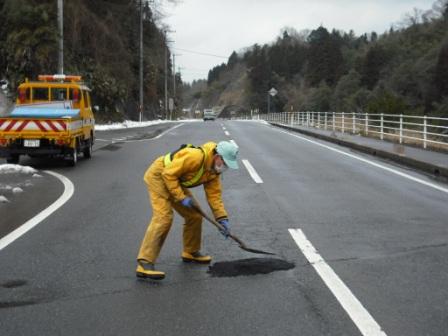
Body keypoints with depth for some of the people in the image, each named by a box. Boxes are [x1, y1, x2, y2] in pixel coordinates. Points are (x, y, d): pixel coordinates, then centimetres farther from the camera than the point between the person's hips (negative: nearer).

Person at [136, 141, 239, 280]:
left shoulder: (214, 170, -3)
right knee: (163, 218, -21)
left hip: (176, 181, 9)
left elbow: (214, 194, 1)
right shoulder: (195, 156, -32)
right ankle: (144, 264, -24)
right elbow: (168, 174, -29)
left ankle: (191, 252, 28)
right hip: (159, 176, -9)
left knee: (195, 216, 9)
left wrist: (222, 219, -7)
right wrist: (182, 197, -26)